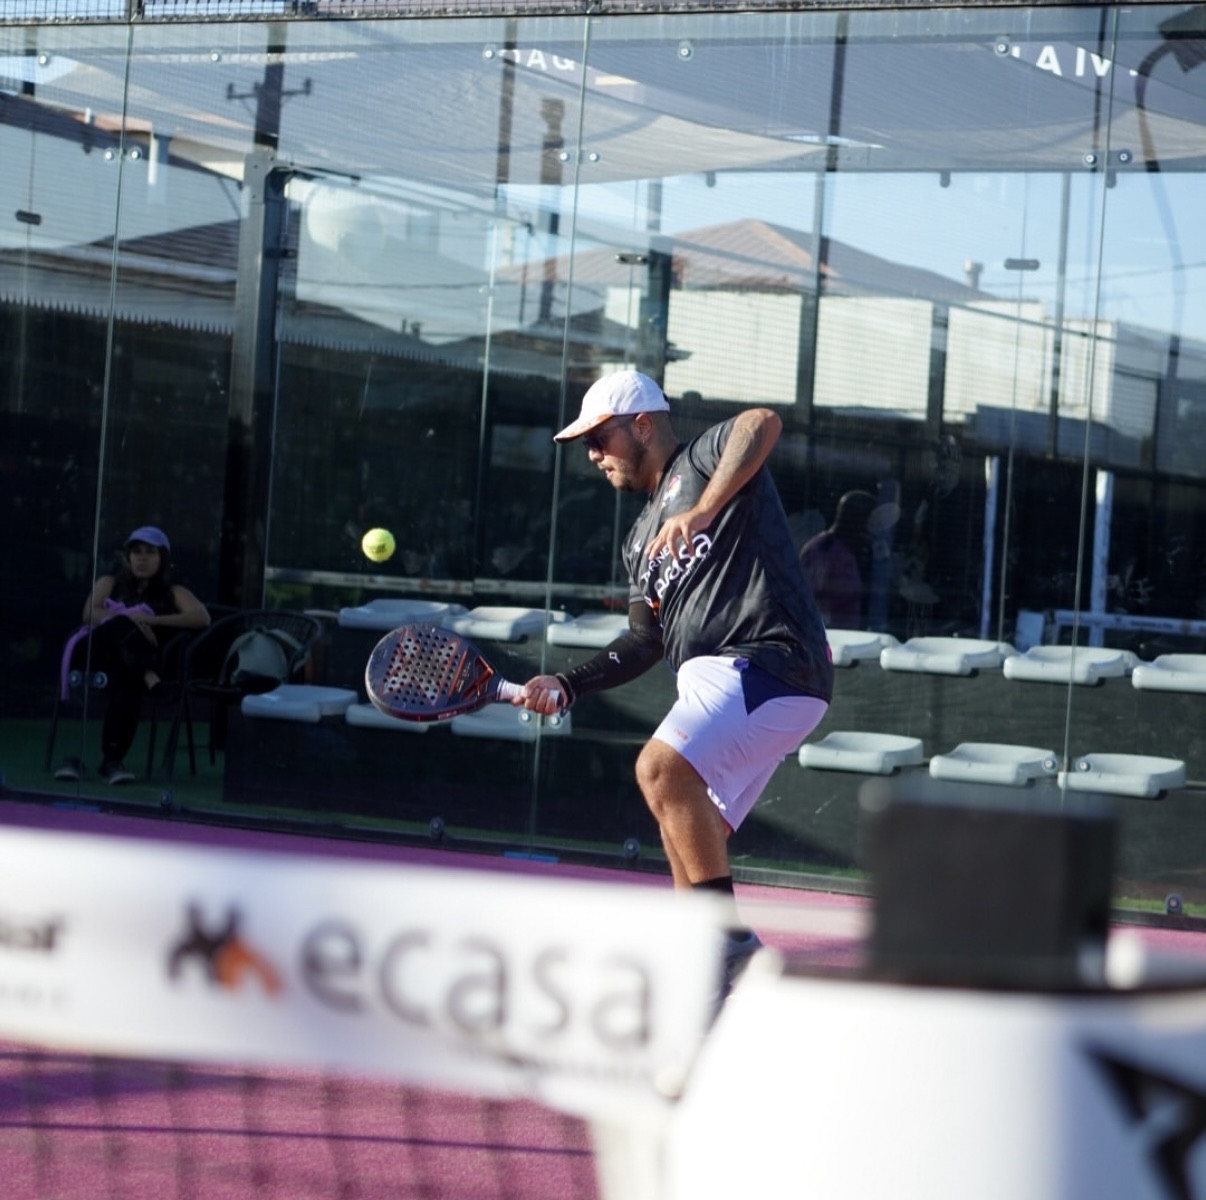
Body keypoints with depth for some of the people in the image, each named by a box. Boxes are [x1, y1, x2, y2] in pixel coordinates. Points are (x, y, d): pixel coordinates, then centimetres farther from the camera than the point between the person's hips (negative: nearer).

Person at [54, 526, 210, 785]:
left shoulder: (172, 593, 20)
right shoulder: (110, 583, 24)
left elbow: (202, 618, -1)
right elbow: (89, 614, 3)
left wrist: (151, 620, -9)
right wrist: (128, 620, -14)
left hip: (136, 660, 0)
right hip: (99, 650, 0)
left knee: (128, 682, -38)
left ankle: (112, 758, -39)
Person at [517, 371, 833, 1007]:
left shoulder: (703, 459, 1)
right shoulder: (641, 538, 26)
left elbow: (762, 423, -22)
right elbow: (646, 641, 26)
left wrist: (703, 510, -33)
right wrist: (566, 685, 16)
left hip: (767, 660, -10)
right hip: (714, 681, 10)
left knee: (661, 769, -28)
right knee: (686, 839, 10)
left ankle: (731, 938, -26)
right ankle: (709, 980, 16)